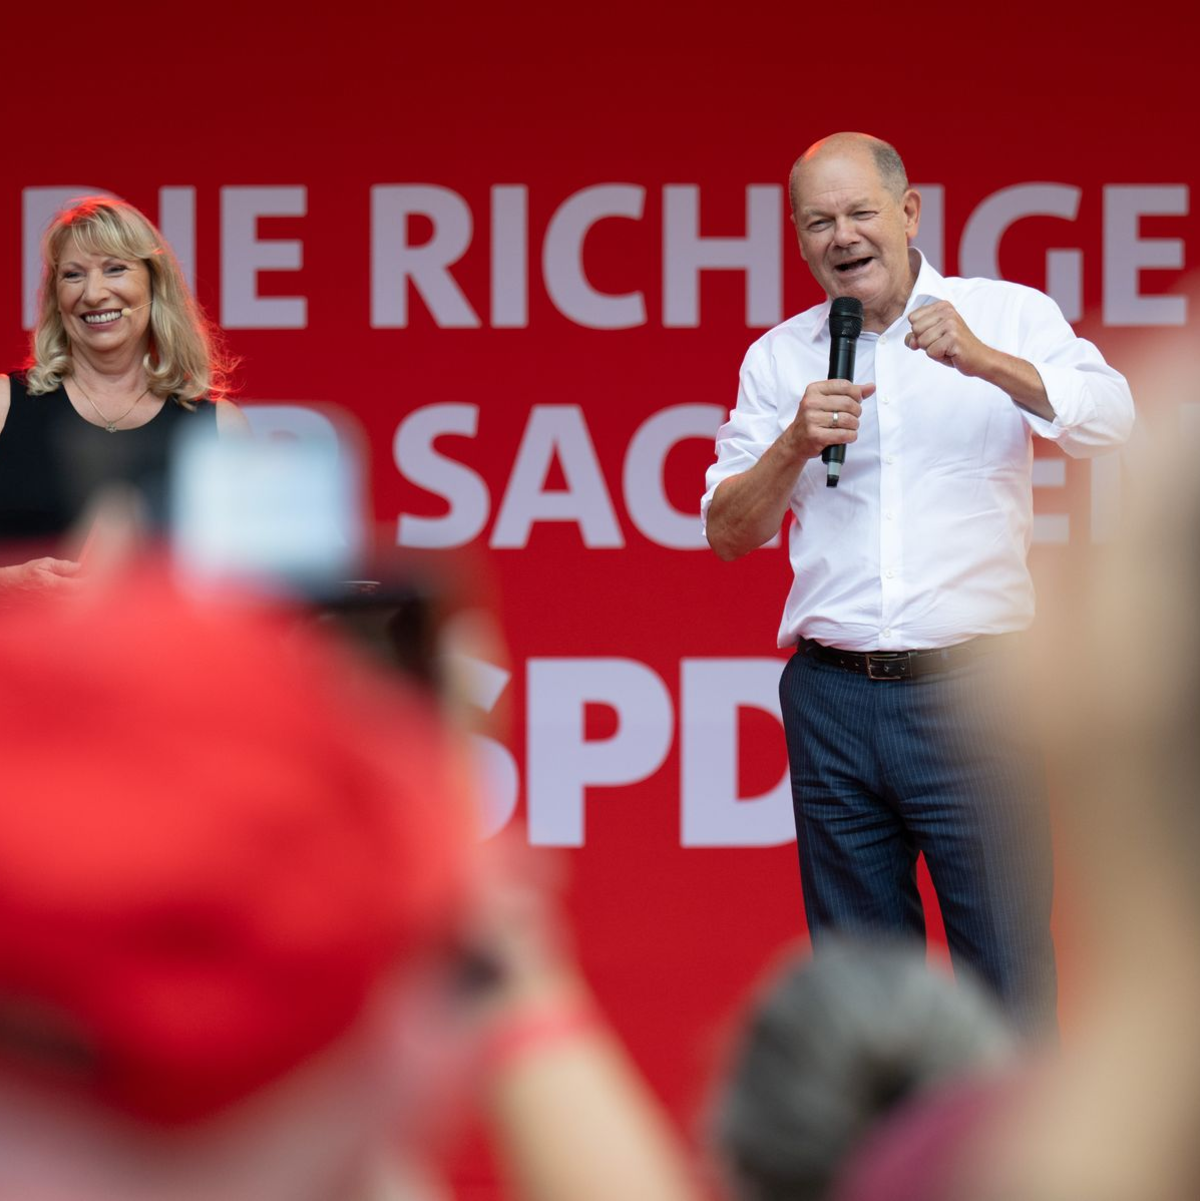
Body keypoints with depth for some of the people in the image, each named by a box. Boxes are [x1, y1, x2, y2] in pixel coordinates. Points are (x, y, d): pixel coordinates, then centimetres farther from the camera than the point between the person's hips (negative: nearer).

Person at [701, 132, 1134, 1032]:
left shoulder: (1011, 318, 4)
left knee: (1007, 971, -6)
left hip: (972, 694, -3)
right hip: (833, 698, 3)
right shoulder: (780, 359, 12)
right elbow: (727, 533, 11)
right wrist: (796, 445, -8)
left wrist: (986, 362, -26)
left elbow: (1110, 422, -11)